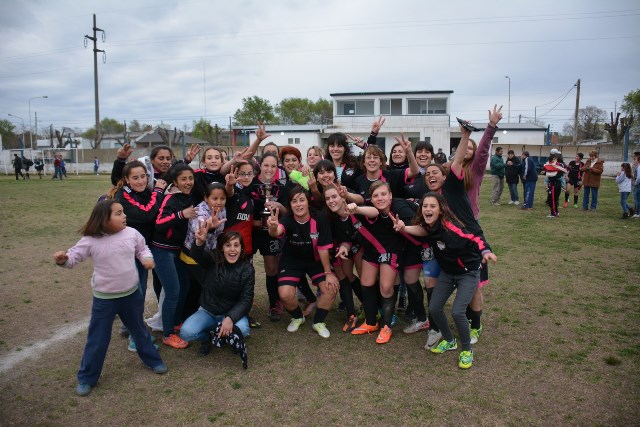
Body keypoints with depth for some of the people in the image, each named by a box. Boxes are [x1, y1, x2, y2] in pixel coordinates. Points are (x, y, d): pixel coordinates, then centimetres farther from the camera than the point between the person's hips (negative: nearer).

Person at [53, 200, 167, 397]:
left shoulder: (131, 233, -8)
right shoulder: (91, 241, -16)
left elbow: (142, 248, 7)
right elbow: (74, 256, -11)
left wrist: (147, 258, -12)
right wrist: (63, 259, -33)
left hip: (131, 294, 3)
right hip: (104, 298, -3)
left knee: (139, 330, 21)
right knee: (98, 339, 7)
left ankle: (152, 360, 41)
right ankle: (86, 378, 26)